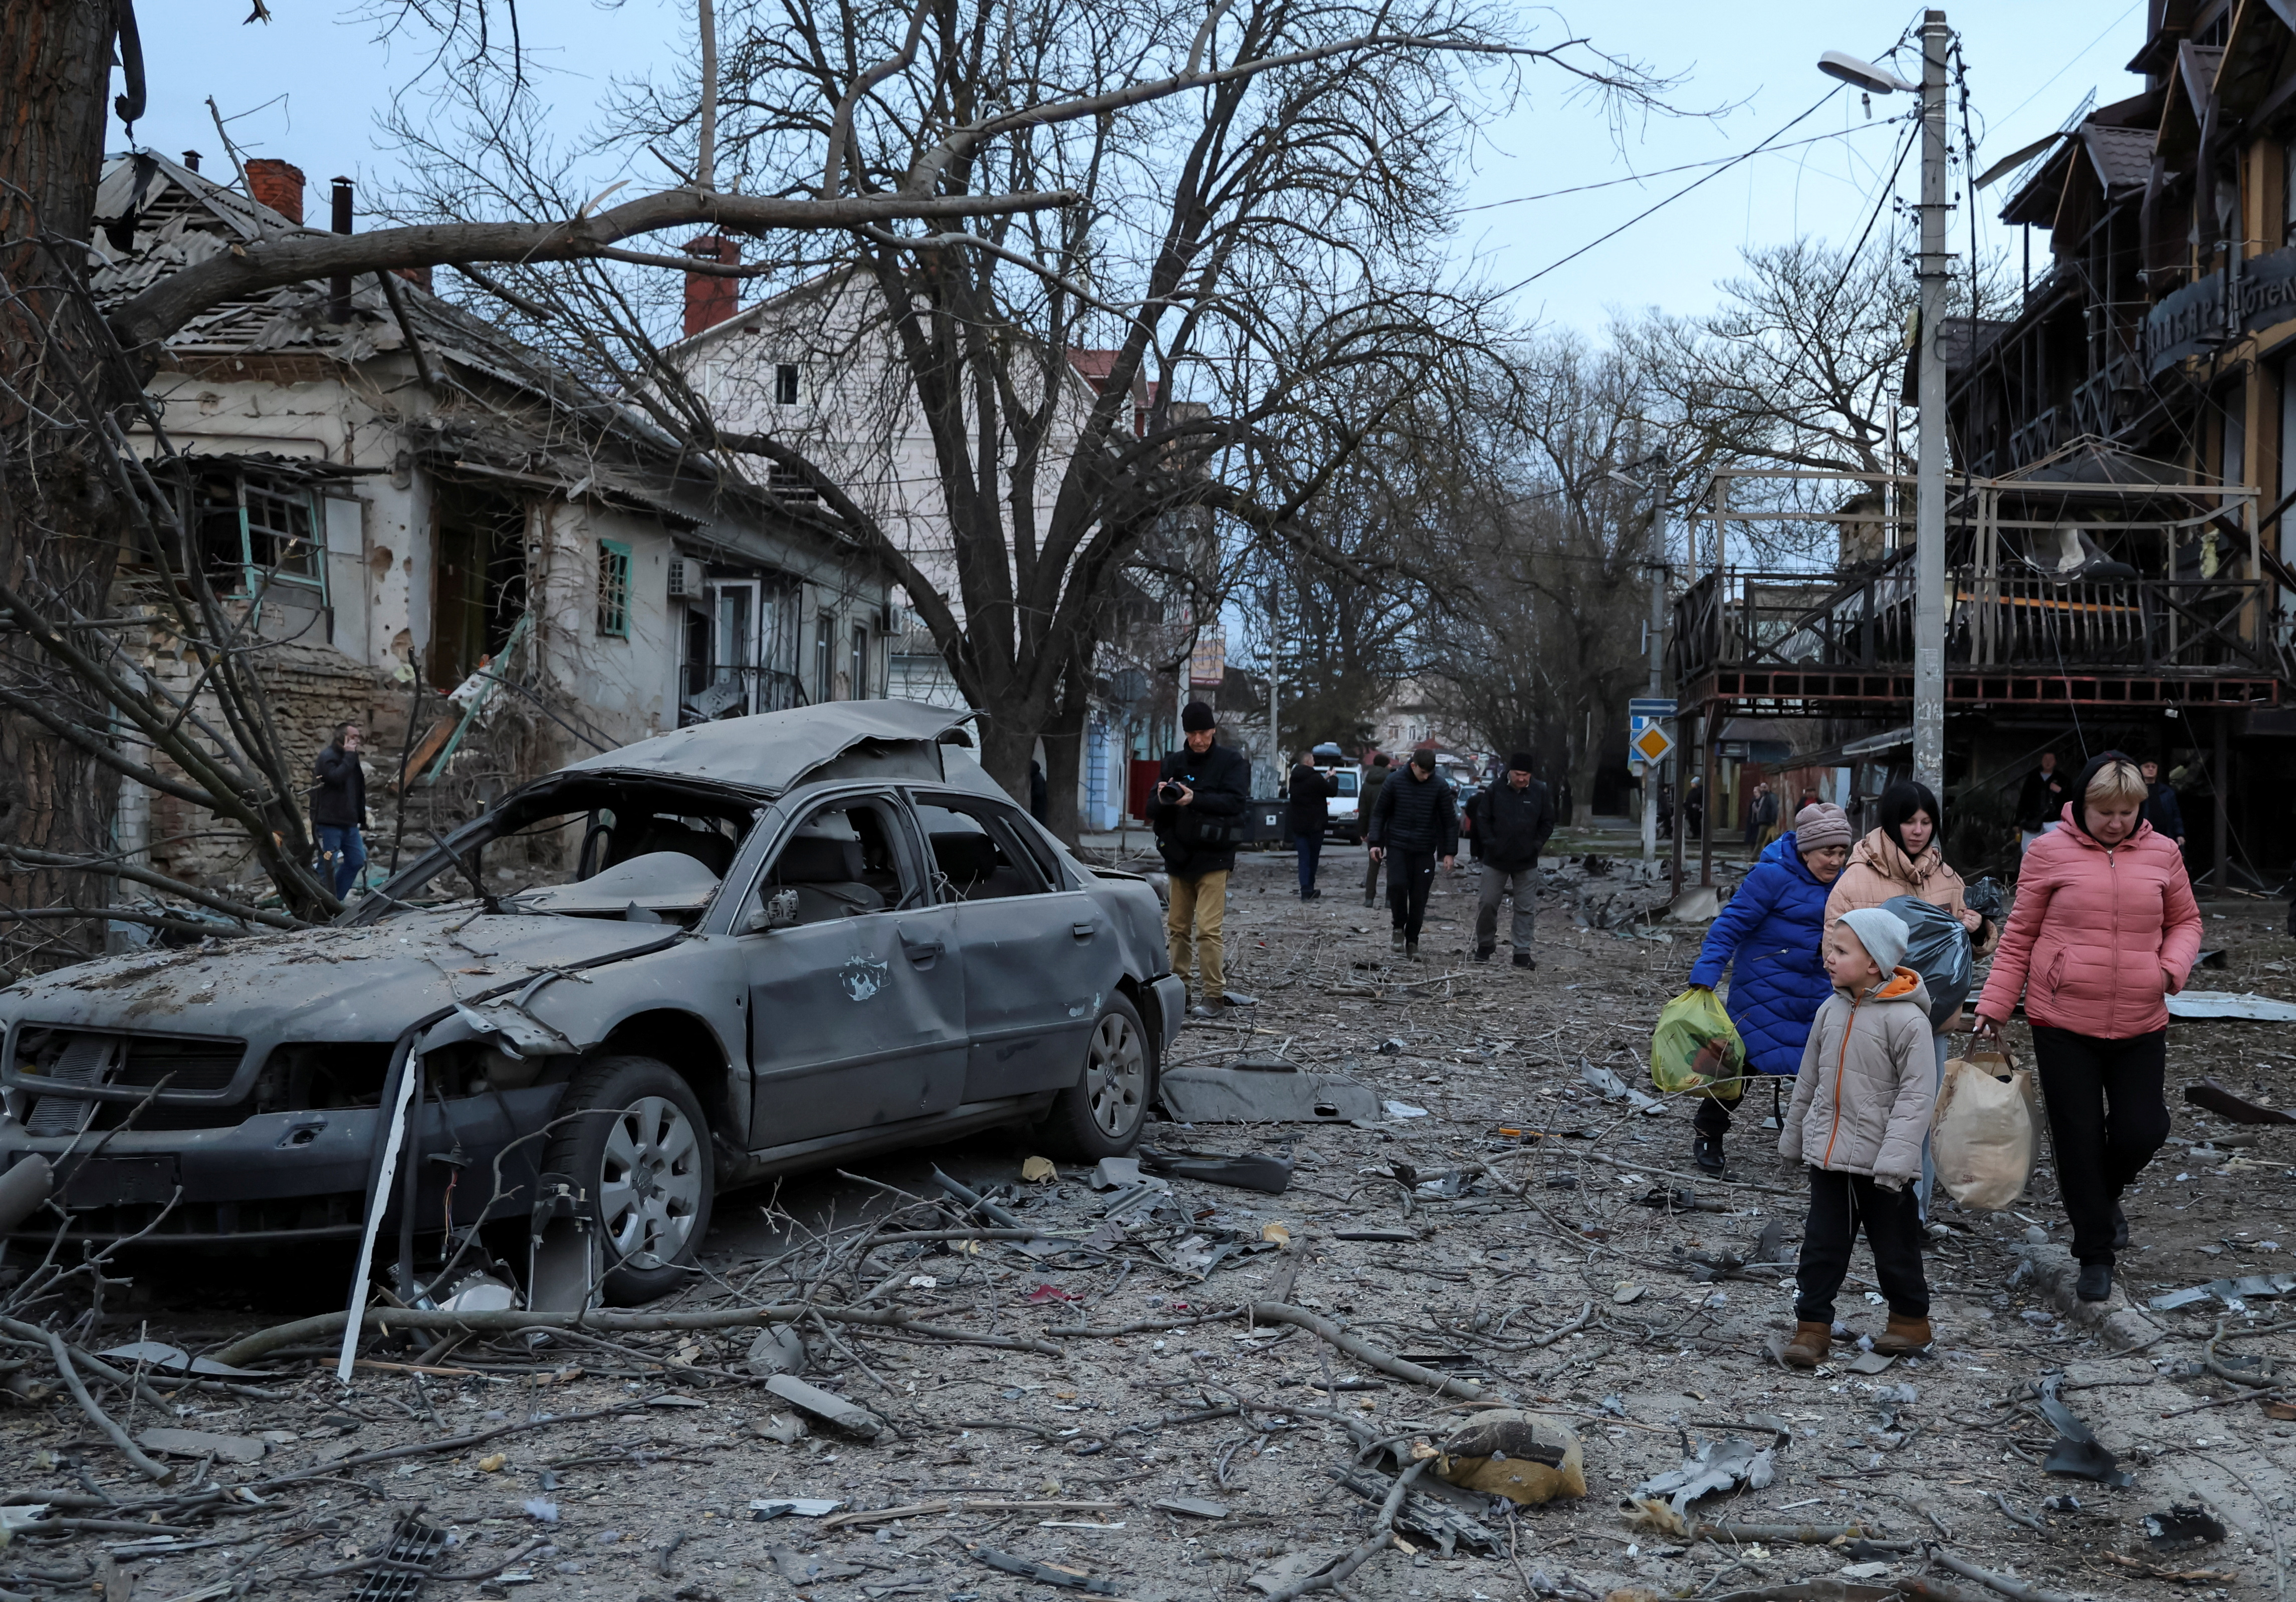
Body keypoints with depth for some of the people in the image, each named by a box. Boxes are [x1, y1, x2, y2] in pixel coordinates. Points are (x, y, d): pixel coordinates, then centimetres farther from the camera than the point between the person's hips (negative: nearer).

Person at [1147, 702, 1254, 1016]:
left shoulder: (1230, 760, 0)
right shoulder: (1174, 763, 11)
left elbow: (1236, 801, -14)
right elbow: (1152, 809, 8)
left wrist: (1195, 799, -24)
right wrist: (1162, 799, -15)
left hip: (1213, 858, -5)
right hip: (1179, 857, 5)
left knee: (1208, 929, -11)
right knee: (1178, 928, 7)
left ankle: (1213, 994, -7)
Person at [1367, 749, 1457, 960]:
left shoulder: (1440, 787, -3)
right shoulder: (1394, 783, -3)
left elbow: (1450, 821, 3)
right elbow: (1379, 814, 5)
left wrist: (1450, 852, 0)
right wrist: (1376, 843, -3)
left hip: (1425, 851, 1)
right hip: (1397, 847, -1)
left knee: (1419, 897, 1)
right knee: (1397, 884, -20)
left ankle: (1412, 941, 16)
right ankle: (1399, 928, 4)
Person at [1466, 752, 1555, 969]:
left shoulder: (1539, 792, -2)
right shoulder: (1495, 790, -5)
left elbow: (1547, 822, 7)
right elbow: (1482, 818, 0)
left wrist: (1537, 845, -4)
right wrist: (1490, 843, -10)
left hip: (1527, 862, 1)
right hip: (1496, 861, -1)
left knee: (1526, 908, 3)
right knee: (1487, 903, 3)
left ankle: (1522, 952, 9)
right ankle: (1485, 945, 20)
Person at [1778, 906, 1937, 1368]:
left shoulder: (1906, 1019, -16)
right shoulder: (1831, 1010, 4)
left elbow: (1918, 1093, -17)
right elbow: (1809, 1081, 14)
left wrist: (1895, 1157, -21)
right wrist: (1793, 1138, 20)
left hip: (1879, 1161, -5)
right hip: (1827, 1153, 5)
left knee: (1893, 1244, 11)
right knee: (1822, 1242, 7)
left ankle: (1911, 1319, 30)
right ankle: (1812, 1325, 14)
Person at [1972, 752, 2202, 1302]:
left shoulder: (2161, 854, 3)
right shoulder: (2049, 853, -4)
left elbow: (2186, 921, 15)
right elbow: (2019, 936, 2)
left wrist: (2172, 967, -6)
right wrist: (1994, 1006, -2)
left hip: (2140, 1026, 2)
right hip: (2064, 1024, -2)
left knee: (2141, 1131, 1)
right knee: (2079, 1138, 3)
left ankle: (2104, 1195, 36)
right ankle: (2095, 1254, 19)